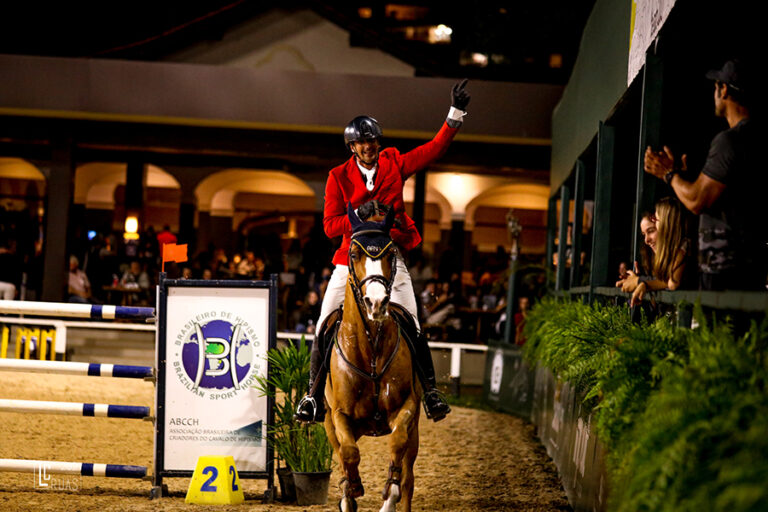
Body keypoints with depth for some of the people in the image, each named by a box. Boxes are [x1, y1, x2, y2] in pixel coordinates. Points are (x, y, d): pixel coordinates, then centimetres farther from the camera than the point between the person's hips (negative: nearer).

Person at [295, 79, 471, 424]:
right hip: (351, 259, 0)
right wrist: (359, 216, -21)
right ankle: (314, 393, 8)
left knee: (411, 327, -10)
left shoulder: (394, 165, 3)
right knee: (325, 328, -4)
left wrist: (456, 113, -7)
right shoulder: (339, 177, 0)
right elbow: (330, 226, -4)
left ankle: (430, 389, 0)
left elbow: (434, 149, 2)